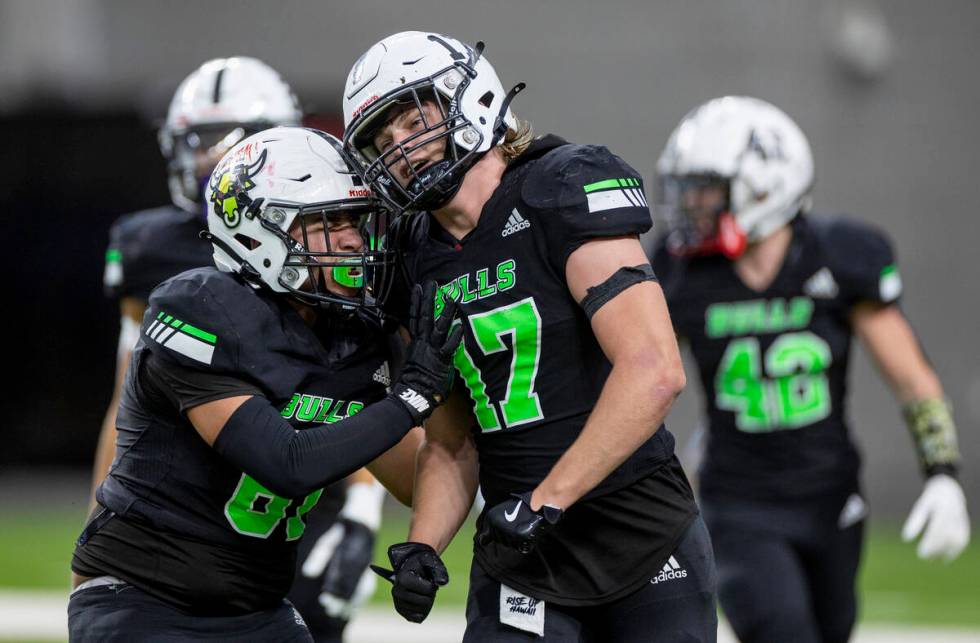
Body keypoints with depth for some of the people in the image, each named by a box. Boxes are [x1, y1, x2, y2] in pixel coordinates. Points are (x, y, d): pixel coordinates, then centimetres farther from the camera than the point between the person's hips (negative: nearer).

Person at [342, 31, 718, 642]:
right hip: (521, 563, 5)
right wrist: (421, 548, -4)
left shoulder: (563, 195, -14)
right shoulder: (415, 263, 6)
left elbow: (654, 371, -24)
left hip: (645, 542, -5)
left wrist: (546, 500, -25)